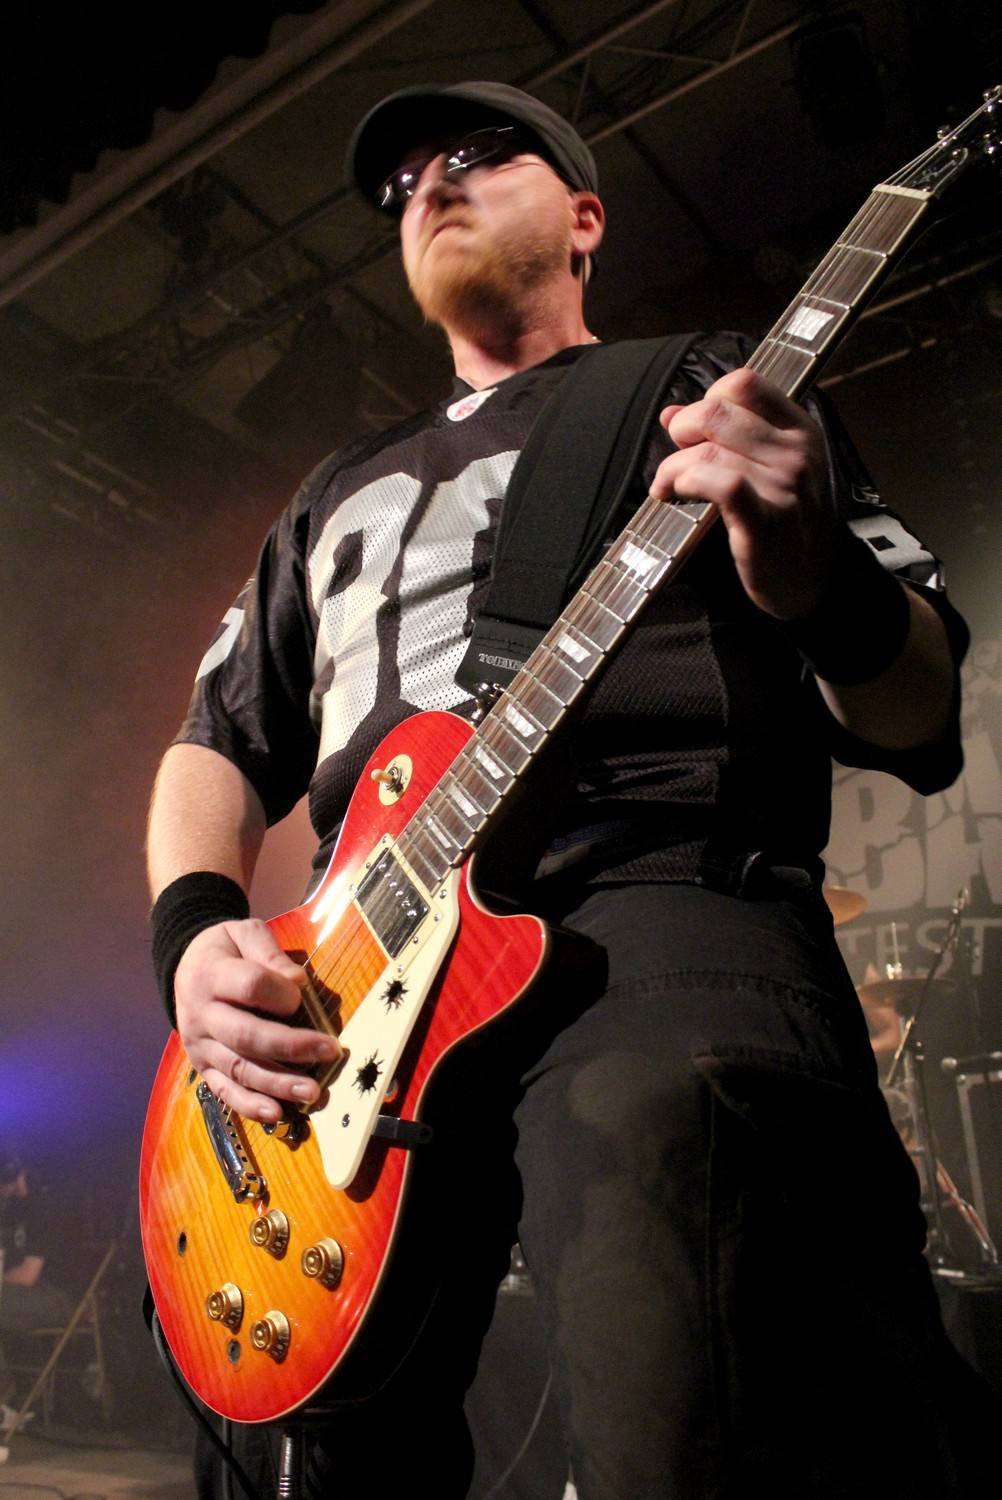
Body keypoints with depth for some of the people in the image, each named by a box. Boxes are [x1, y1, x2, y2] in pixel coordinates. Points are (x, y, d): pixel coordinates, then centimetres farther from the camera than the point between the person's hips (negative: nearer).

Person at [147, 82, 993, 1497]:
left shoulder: (717, 393, 17)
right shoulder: (340, 491, 30)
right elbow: (221, 741, 27)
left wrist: (821, 587, -15)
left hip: (662, 908, -4)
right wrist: (197, 932, 5)